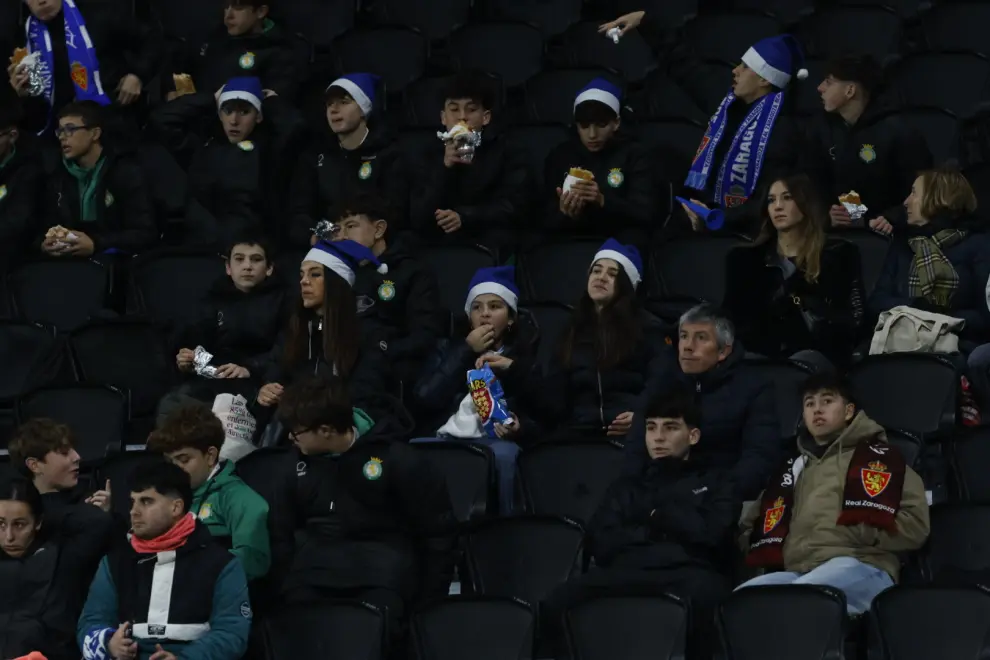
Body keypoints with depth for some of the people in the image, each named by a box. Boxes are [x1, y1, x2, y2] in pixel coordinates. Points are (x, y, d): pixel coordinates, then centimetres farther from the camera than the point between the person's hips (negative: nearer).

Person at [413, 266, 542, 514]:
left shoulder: (526, 355, 18)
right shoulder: (449, 348, 24)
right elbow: (424, 400, 7)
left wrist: (519, 429, -15)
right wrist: (466, 353, 7)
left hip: (495, 441, -1)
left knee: (503, 454, -39)